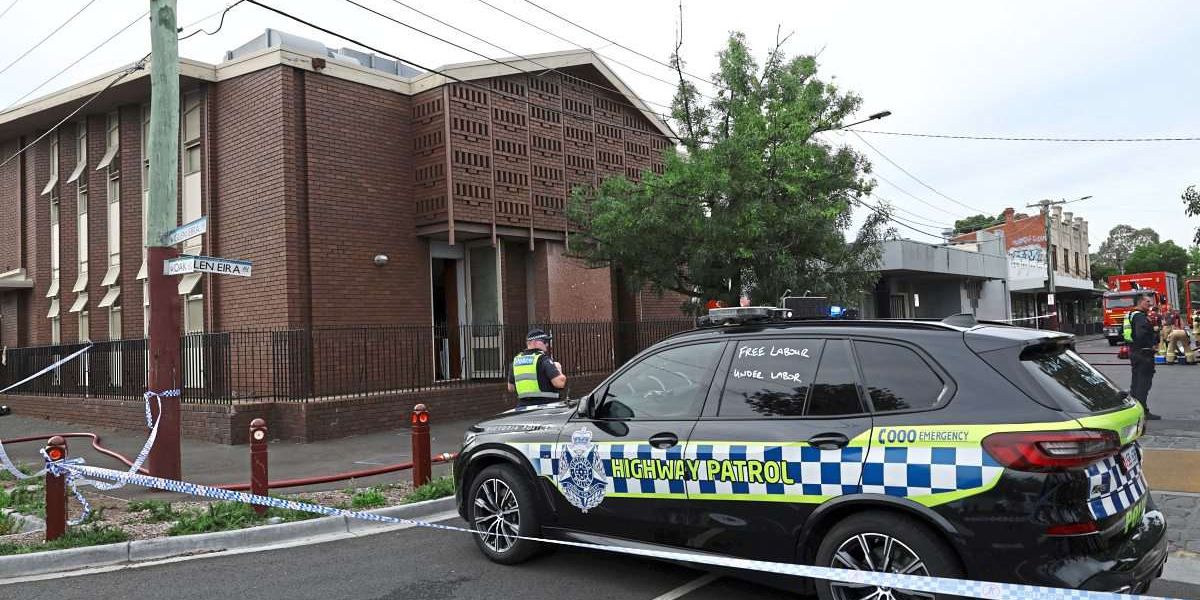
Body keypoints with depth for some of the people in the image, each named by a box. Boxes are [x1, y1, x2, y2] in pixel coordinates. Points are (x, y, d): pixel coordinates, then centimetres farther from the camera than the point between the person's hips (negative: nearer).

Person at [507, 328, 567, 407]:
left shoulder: (516, 360, 11)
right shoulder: (543, 359, -10)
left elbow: (510, 388, 20)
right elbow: (559, 383, -17)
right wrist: (559, 370, 2)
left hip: (523, 406, 7)